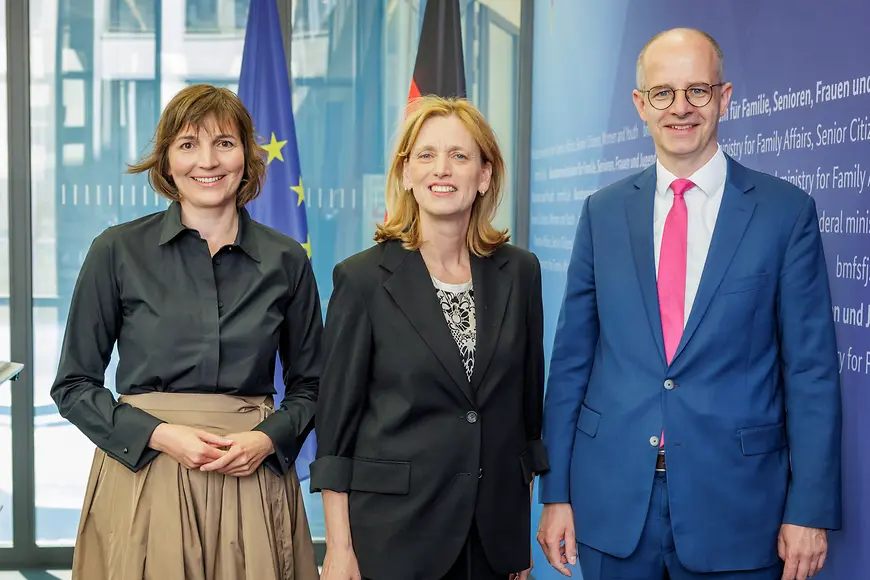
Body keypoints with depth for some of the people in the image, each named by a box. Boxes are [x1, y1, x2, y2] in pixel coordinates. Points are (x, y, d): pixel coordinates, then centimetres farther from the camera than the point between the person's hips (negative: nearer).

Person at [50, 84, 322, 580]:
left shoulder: (286, 261, 3)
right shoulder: (118, 251, -1)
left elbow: (309, 385, 11)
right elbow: (74, 385, 2)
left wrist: (268, 438, -8)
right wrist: (159, 435, -12)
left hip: (253, 478, 2)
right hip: (142, 474, -1)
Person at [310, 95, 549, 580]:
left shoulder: (519, 272, 3)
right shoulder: (364, 278, -6)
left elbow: (528, 404, 9)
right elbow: (336, 422, -5)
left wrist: (524, 531, 8)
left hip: (495, 532, 3)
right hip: (394, 532, -3)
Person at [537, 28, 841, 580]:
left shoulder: (787, 211, -3)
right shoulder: (603, 211, 4)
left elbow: (811, 369, -3)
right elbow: (572, 357, 5)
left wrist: (810, 510, -6)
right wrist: (557, 492, 3)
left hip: (734, 504, -2)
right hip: (611, 500, 2)